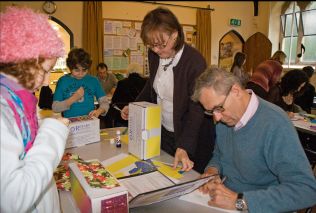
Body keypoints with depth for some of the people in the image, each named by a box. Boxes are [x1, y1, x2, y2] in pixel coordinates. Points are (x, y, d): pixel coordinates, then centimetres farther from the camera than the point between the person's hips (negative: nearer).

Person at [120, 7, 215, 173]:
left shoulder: (195, 61, -25)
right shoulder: (154, 54, -6)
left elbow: (196, 109, -25)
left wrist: (183, 148, -33)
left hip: (190, 136, -6)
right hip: (162, 133, 6)